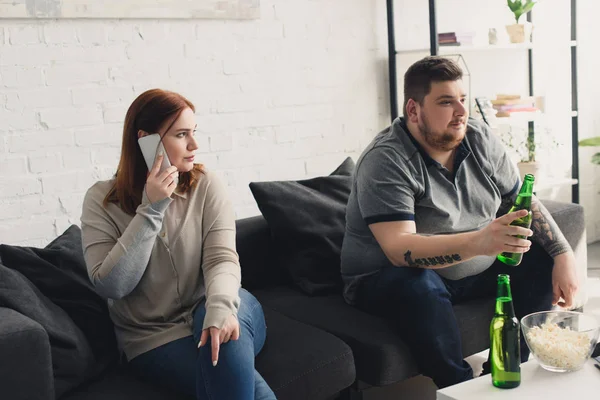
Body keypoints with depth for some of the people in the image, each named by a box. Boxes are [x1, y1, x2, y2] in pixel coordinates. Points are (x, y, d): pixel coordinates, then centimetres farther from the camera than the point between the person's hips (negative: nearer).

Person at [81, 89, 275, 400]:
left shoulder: (206, 185, -3)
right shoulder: (102, 200, -6)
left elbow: (221, 257, -13)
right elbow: (110, 285, -15)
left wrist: (220, 307, -35)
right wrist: (151, 210, -20)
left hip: (205, 314, 3)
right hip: (154, 336, -2)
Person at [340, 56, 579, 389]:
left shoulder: (480, 140, 0)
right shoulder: (385, 162, -22)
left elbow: (525, 204, 5)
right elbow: (398, 249, -33)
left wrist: (565, 256, -11)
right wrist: (478, 242, -46)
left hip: (477, 271, 7)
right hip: (391, 279, -7)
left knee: (546, 257, -4)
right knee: (420, 286, -38)